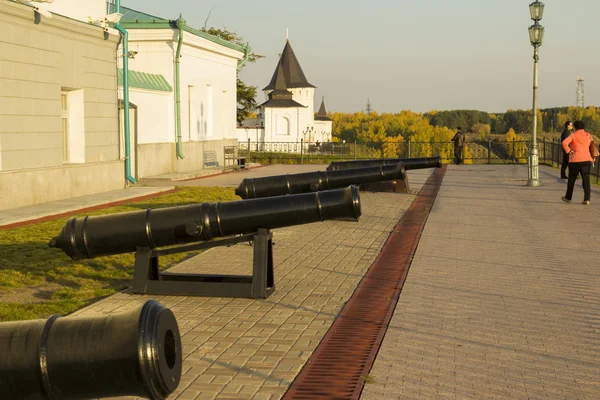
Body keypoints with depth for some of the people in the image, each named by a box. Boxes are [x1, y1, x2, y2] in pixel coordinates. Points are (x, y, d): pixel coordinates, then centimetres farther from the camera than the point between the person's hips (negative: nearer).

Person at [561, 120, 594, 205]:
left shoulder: (573, 135, -6)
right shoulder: (588, 136, 6)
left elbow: (564, 143, -21)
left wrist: (569, 151, -11)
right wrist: (592, 157, 13)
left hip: (575, 160, -3)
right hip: (587, 160, 3)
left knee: (572, 179, 12)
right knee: (586, 179, 0)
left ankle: (568, 198, 24)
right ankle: (587, 199, -10)